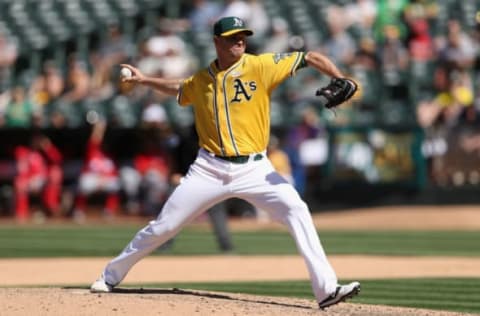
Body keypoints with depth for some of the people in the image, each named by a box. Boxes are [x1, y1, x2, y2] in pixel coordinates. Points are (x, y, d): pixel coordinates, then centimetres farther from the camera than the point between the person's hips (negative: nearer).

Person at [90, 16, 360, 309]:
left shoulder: (261, 66, -5)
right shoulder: (201, 80, 7)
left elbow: (312, 58, -11)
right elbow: (179, 89, 32)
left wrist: (342, 82, -25)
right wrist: (145, 80, 24)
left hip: (254, 169, -2)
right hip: (210, 169, 2)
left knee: (296, 210, -24)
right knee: (163, 227, 5)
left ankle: (326, 288, -24)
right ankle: (111, 276, 26)